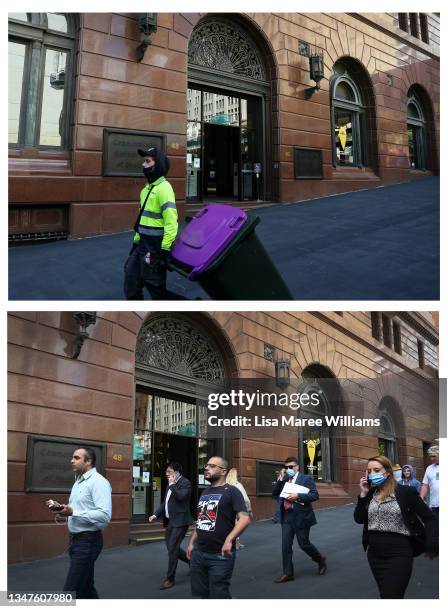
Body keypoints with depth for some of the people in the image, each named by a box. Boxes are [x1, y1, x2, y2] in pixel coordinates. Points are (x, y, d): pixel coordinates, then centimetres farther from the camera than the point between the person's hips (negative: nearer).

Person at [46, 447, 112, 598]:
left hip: (88, 541, -10)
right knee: (85, 586, 17)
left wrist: (73, 512, -27)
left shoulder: (98, 482, -15)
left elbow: (104, 516, -26)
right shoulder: (79, 482, 16)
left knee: (70, 590, -11)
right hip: (75, 539, 10)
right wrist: (62, 509, 5)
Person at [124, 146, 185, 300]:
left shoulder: (163, 188, -16)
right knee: (131, 282, 13)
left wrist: (165, 250, -24)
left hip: (156, 247, -10)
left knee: (155, 287, -2)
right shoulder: (146, 188, 14)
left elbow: (171, 222, -23)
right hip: (143, 244, 10)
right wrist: (136, 241, 22)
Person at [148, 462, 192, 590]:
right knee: (171, 547, 13)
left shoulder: (185, 483, -12)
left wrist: (172, 484, -19)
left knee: (172, 549, -7)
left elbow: (181, 496, -29)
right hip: (170, 521, 9)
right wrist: (156, 514, 6)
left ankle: (170, 579, 4)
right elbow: (165, 502, 18)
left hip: (180, 521, -9)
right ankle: (192, 561, 33)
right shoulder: (171, 484, 14)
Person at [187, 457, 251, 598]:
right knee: (202, 594, 12)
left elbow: (245, 519, -18)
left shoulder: (231, 491, -8)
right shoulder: (205, 493, 16)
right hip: (198, 553, 7)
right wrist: (192, 542, 17)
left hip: (220, 555, -7)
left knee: (218, 596, -2)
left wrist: (229, 540, -28)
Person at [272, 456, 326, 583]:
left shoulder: (306, 479, -5)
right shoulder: (283, 480, 10)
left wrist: (298, 496, -24)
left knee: (303, 543, 3)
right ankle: (287, 573, 11)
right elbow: (274, 493, 4)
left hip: (301, 516, -5)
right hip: (286, 516, 5)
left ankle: (320, 560, 30)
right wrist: (281, 479, -7)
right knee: (286, 545, 2)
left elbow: (315, 495, -12)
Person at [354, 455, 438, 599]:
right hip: (374, 554, 6)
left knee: (390, 597, -9)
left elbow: (429, 518, -5)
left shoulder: (406, 492, -9)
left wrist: (432, 545, -15)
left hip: (399, 554, -6)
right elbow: (359, 519, 2)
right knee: (384, 593, 19)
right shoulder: (370, 493, 6)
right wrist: (363, 494, -6)